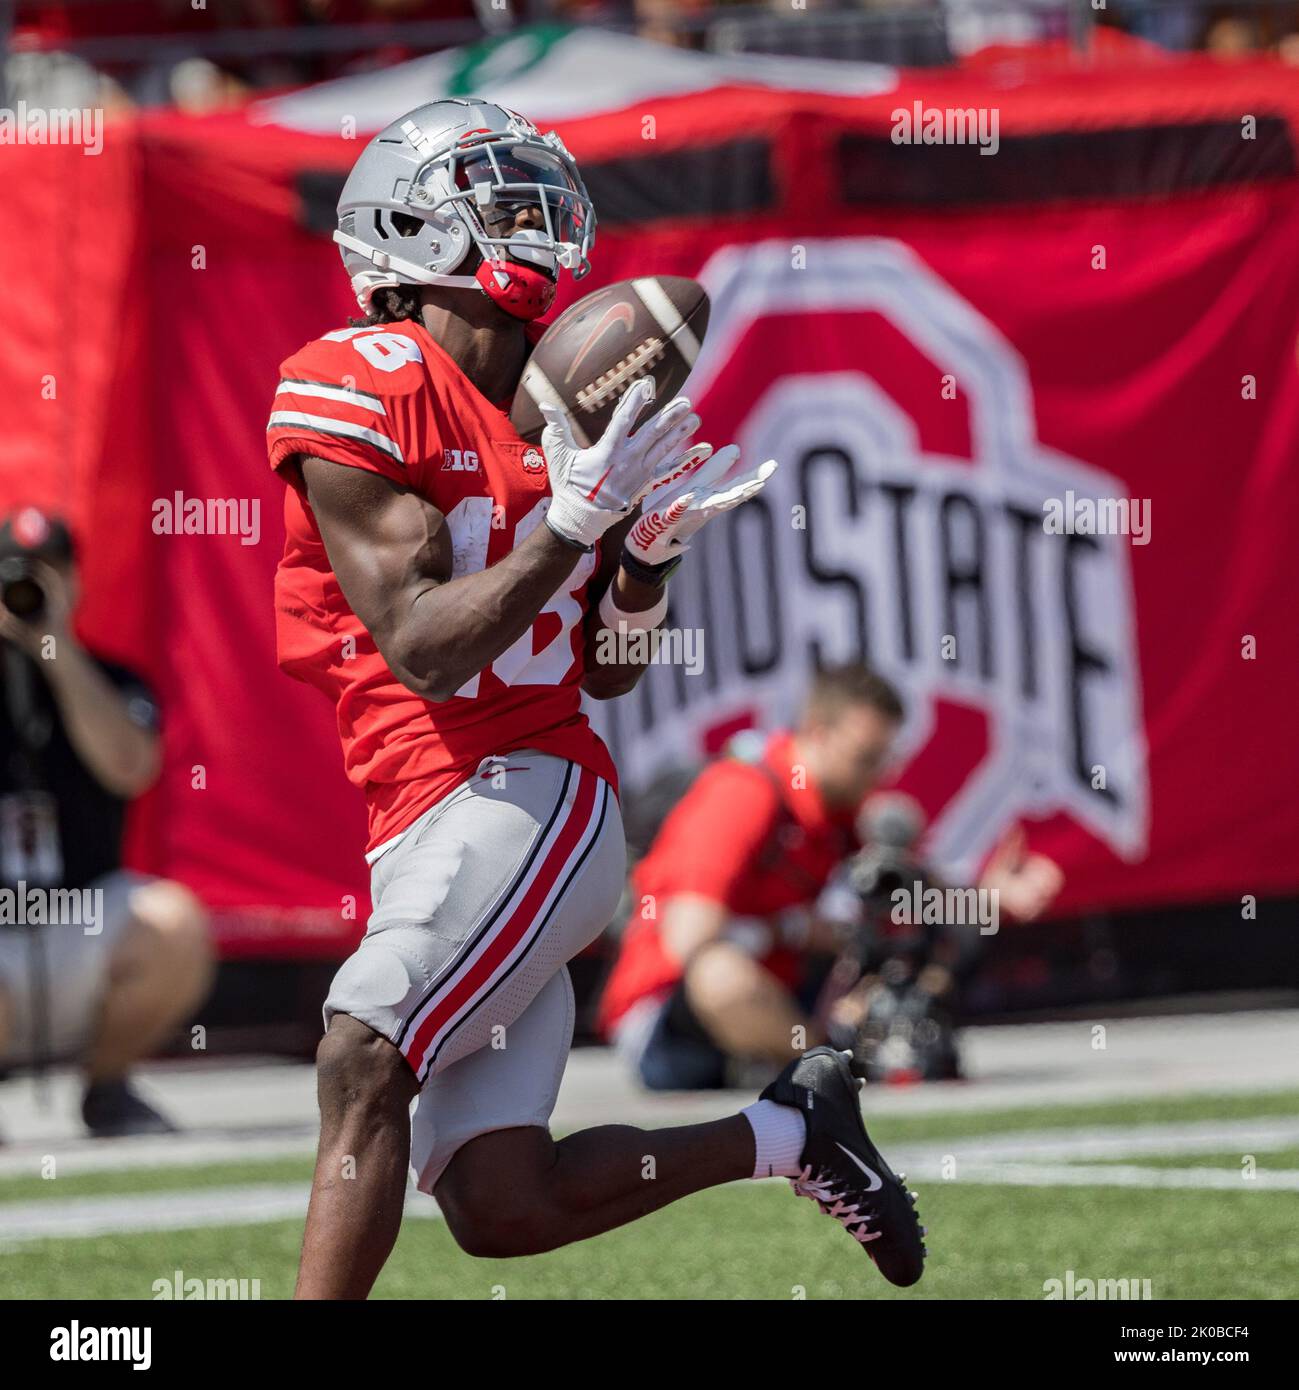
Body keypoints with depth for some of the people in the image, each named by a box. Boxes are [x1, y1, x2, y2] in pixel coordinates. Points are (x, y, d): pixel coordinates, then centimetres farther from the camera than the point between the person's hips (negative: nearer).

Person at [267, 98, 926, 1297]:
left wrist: (650, 548, 2)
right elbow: (424, 649, -11)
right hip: (436, 823, 0)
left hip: (528, 796, 0)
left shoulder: (554, 410, 12)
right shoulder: (358, 392, -3)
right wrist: (574, 519, -15)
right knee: (502, 1208, -3)